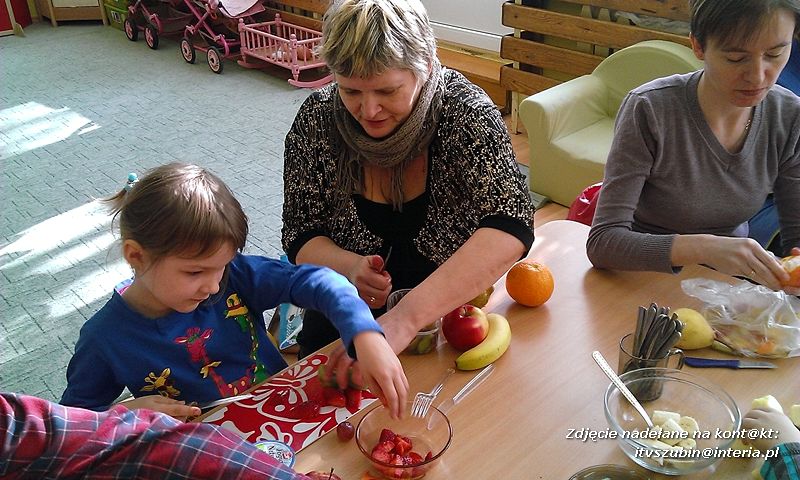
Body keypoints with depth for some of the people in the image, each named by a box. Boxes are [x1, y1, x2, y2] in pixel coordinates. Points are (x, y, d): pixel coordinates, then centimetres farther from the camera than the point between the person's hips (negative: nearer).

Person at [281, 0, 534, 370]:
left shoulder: (464, 111, -18)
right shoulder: (316, 119, -10)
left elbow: (511, 228, -32)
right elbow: (299, 234, -3)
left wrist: (406, 318, -44)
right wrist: (349, 266, -26)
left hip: (453, 312, 0)